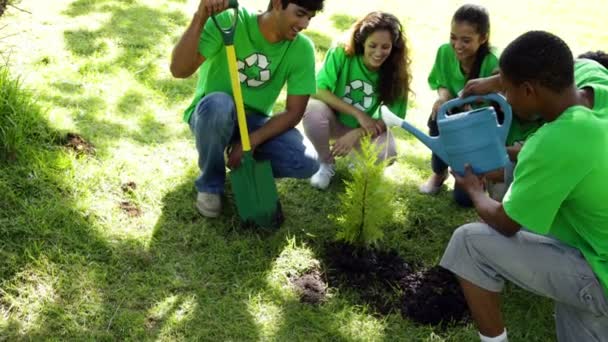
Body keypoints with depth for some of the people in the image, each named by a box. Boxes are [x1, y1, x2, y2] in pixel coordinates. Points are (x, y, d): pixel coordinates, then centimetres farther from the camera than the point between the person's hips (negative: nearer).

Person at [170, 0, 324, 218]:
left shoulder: (301, 49, -14)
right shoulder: (229, 22, -22)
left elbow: (294, 112, -11)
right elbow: (179, 70, -31)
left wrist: (251, 141, -24)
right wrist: (200, 18, -45)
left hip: (255, 122, 2)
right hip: (211, 114, -2)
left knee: (307, 163, -22)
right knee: (218, 103, -39)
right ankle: (210, 183, -11)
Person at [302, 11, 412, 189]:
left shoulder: (396, 73, -17)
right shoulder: (341, 55, -21)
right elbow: (317, 91, -26)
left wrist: (356, 134, -31)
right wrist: (358, 114, -30)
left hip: (367, 130, 0)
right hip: (335, 121, 0)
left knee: (386, 152, -32)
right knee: (313, 109, -34)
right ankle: (326, 162, -4)